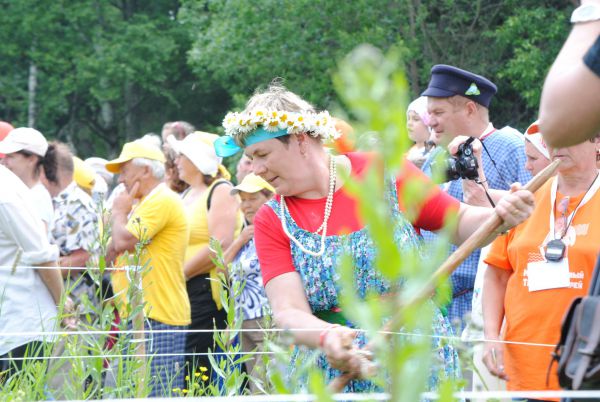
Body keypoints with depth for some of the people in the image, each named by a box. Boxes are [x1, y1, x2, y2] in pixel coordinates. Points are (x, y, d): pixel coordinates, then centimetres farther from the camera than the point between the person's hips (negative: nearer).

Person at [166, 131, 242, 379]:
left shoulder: (221, 190, -6)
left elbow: (220, 245, -18)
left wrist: (180, 273, -13)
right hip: (183, 291, 8)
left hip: (207, 290, -8)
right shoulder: (188, 194, 20)